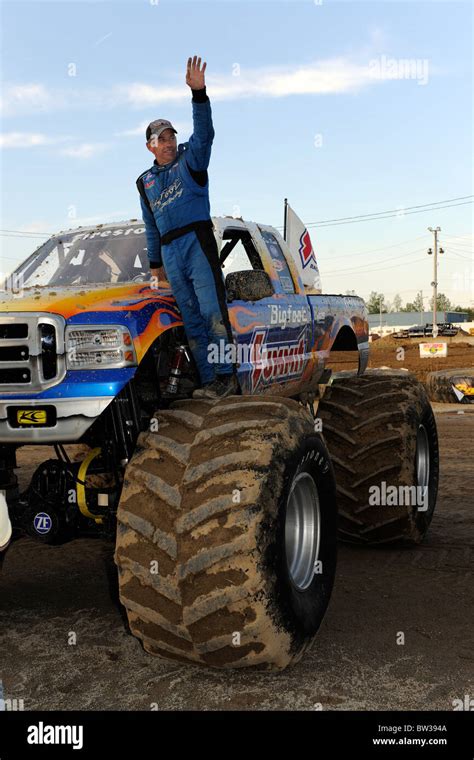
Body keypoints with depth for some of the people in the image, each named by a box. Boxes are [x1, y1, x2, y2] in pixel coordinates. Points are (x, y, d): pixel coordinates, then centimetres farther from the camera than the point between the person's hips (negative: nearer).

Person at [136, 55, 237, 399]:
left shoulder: (189, 159, 8)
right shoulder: (145, 182, 20)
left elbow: (204, 133, -12)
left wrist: (199, 93, -24)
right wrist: (154, 262, 23)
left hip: (197, 242, -5)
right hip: (169, 253, 5)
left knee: (212, 311, -13)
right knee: (192, 320, 1)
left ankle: (227, 375, -12)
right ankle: (210, 381, 1)